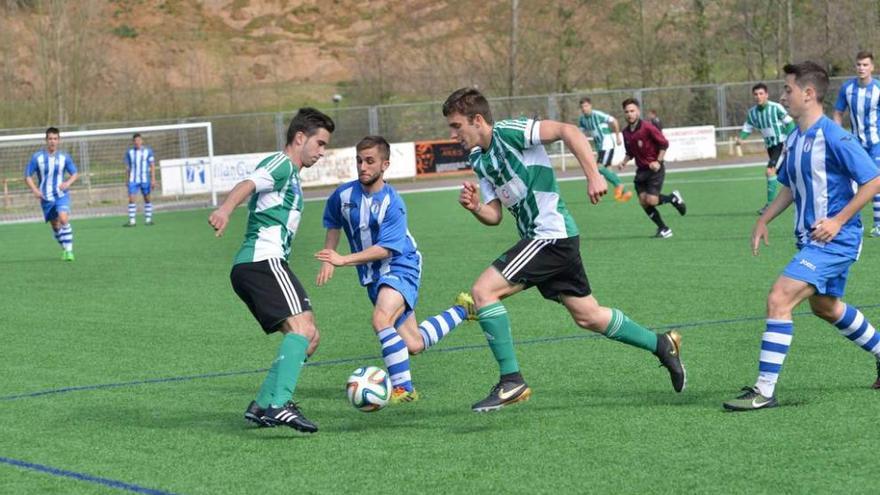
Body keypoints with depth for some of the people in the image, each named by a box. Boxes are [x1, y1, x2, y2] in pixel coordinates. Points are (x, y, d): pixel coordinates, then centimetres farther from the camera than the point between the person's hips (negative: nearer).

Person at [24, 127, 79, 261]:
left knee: (64, 219, -23)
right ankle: (65, 249, 28)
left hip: (61, 195, -1)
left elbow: (74, 174, 9)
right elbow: (28, 176, 1)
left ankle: (69, 250, -20)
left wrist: (68, 182, -13)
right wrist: (35, 190, -14)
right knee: (55, 225, 9)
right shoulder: (37, 157, -4)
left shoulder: (64, 157, -1)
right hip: (46, 198, 1)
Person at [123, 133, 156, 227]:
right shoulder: (129, 152, 7)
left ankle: (148, 219, 17)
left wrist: (153, 179, -6)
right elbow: (127, 166, 14)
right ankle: (131, 221, -8)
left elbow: (152, 165, 1)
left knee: (147, 199, 6)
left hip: (145, 179, -1)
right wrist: (128, 179, 12)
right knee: (131, 199, -9)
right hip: (133, 180, 1)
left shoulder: (148, 151, 1)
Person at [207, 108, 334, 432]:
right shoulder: (281, 164, -1)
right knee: (302, 327, -23)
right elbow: (249, 184, -22)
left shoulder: (291, 177, 30)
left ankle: (262, 406, 4)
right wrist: (225, 210, -41)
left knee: (309, 337, 9)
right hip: (263, 259, -10)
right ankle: (280, 404, -37)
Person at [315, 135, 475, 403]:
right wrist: (328, 260, 5)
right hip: (372, 276, 6)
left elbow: (384, 249, -28)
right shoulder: (344, 194, -7)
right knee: (413, 344, 10)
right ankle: (461, 311, 36)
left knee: (381, 319, -33)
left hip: (400, 268, -6)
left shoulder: (392, 203, -22)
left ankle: (403, 388, -24)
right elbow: (333, 225, 15)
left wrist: (343, 260, -34)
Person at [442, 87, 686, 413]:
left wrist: (593, 175, -26)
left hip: (551, 235, -10)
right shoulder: (479, 160, 13)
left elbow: (567, 131, -20)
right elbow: (494, 216, 12)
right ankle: (662, 345, 29)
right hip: (538, 238, 10)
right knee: (588, 316, 16)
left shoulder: (508, 132, -13)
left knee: (483, 290, -15)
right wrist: (476, 208, -10)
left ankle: (511, 381, -12)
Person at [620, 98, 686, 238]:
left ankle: (673, 198, 13)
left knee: (651, 200, -18)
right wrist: (624, 162, 0)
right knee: (643, 201, -4)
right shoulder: (626, 132, 5)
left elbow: (664, 144, -9)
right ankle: (663, 228, 11)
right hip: (641, 170, 6)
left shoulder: (647, 127, -14)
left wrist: (658, 161, -16)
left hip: (654, 169, -6)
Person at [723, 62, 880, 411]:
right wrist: (764, 220, 12)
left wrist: (838, 220, -21)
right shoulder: (794, 140, 8)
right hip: (810, 239, 10)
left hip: (833, 239, -10)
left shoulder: (832, 137, -19)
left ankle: (764, 390, -15)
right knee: (825, 307, 25)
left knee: (779, 299, -17)